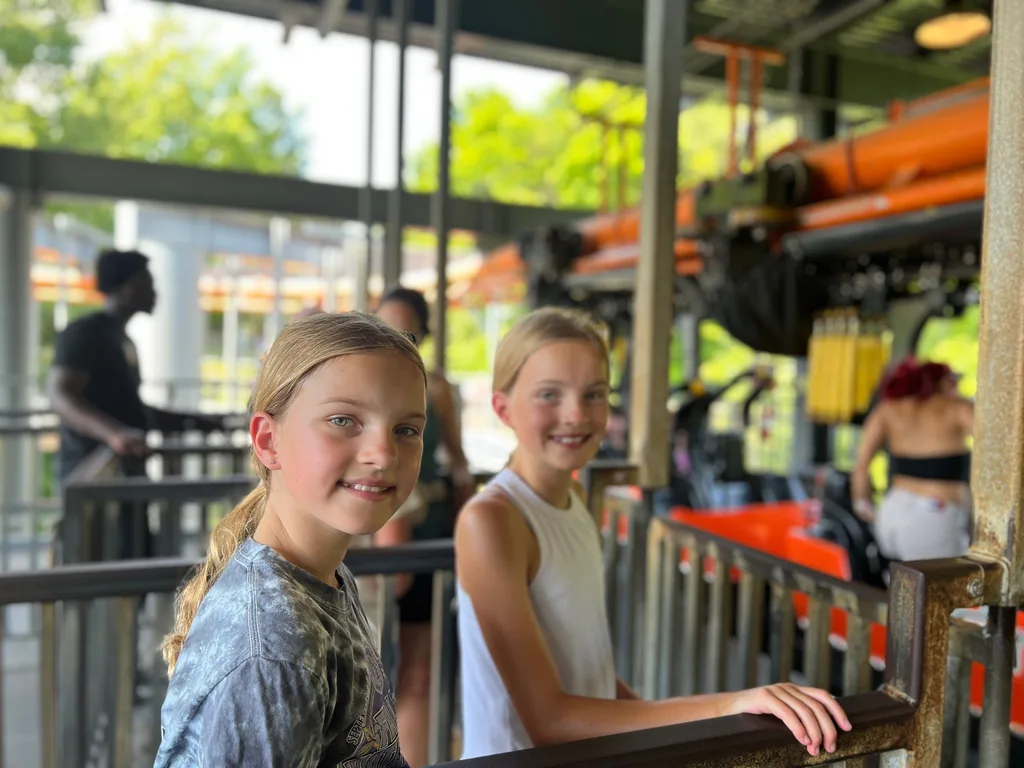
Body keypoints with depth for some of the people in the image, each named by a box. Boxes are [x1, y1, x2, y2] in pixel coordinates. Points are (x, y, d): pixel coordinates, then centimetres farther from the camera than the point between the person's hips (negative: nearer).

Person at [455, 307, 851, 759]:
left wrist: (659, 718, -3)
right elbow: (548, 720, -22)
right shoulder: (490, 520, -20)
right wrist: (726, 705, -26)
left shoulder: (575, 497, 2)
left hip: (593, 745, 6)